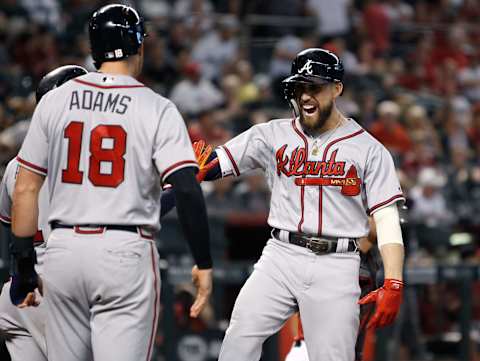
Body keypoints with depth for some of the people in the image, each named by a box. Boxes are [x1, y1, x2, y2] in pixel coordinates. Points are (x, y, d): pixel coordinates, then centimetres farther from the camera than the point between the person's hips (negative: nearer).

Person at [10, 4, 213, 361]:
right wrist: (203, 264, -7)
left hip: (63, 251, 4)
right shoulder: (157, 109, -4)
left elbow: (25, 189, 5)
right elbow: (187, 190, -13)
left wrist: (24, 265, 11)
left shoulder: (54, 101, 6)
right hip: (125, 252, -4)